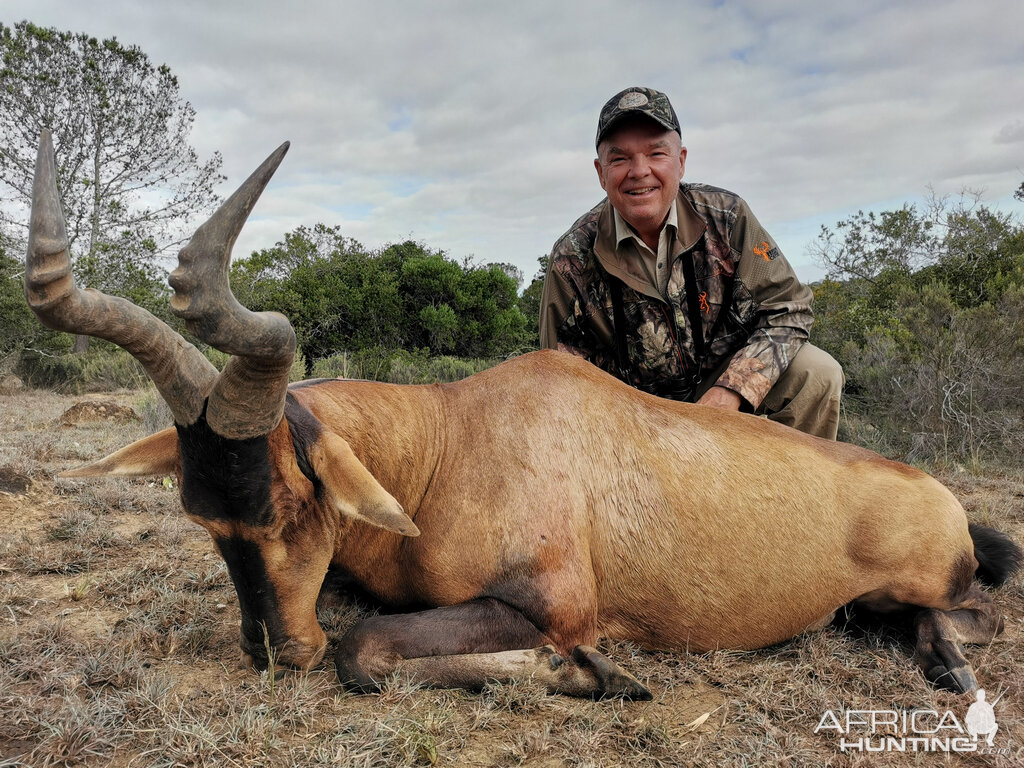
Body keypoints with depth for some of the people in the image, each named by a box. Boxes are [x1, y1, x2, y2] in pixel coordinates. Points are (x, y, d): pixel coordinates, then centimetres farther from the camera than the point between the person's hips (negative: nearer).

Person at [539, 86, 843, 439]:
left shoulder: (726, 216, -12)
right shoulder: (571, 261, -15)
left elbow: (787, 308, -10)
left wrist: (730, 391, -24)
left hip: (725, 381, 1)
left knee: (816, 373, -22)